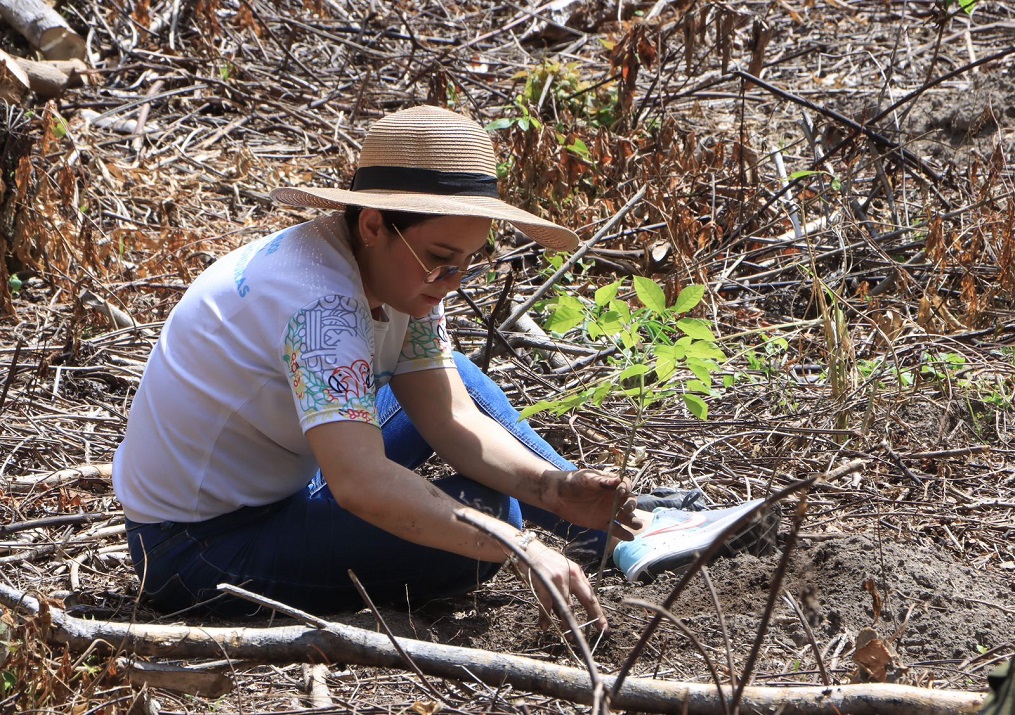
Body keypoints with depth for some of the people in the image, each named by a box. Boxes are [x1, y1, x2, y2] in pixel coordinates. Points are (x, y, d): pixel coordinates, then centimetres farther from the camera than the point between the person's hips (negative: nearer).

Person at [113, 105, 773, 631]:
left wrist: (555, 487, -22)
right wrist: (519, 546, -48)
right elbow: (362, 482, -44)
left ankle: (619, 526, 9)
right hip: (199, 547, -9)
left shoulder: (399, 267, -4)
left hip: (275, 485, 9)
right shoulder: (321, 306, -32)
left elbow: (450, 418, -6)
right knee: (482, 513, -26)